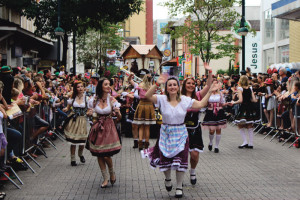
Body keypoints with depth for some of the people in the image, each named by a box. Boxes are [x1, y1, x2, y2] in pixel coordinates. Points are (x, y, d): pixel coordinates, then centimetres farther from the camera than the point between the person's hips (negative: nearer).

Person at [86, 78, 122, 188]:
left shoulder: (112, 99, -5)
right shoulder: (94, 100, -2)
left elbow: (119, 117, -3)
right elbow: (91, 113, 11)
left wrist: (117, 112, -25)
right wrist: (90, 114, -12)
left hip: (109, 128, -2)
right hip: (97, 129, 2)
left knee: (106, 155, -8)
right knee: (99, 155, 5)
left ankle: (112, 173, 21)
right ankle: (105, 178, 19)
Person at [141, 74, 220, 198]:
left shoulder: (185, 100, -2)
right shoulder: (162, 99, -7)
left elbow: (201, 104, -2)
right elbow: (148, 96, -23)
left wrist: (210, 92, -9)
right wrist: (157, 84, -37)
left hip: (180, 134, 1)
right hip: (166, 134, -1)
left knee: (180, 161, 1)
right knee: (165, 159, 7)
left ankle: (179, 186, 18)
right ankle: (168, 178, 39)